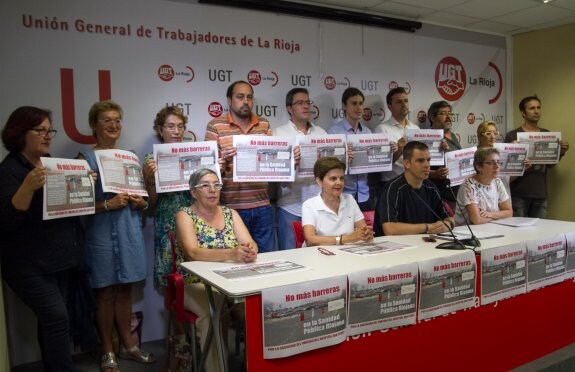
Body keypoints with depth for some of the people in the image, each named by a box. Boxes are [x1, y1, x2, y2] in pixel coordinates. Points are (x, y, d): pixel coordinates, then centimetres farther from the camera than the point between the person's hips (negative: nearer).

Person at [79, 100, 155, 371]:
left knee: (125, 289, 13)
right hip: (102, 232, -4)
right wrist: (109, 204, -22)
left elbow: (143, 196, 17)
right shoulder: (86, 159, -4)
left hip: (130, 230, 5)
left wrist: (140, 203, -3)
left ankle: (128, 345, 26)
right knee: (106, 292, 4)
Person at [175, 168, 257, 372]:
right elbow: (193, 252, -22)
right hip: (198, 285, -4)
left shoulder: (230, 213, 9)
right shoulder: (185, 215, -4)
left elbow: (251, 243, -3)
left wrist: (250, 250, -29)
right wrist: (230, 254, -38)